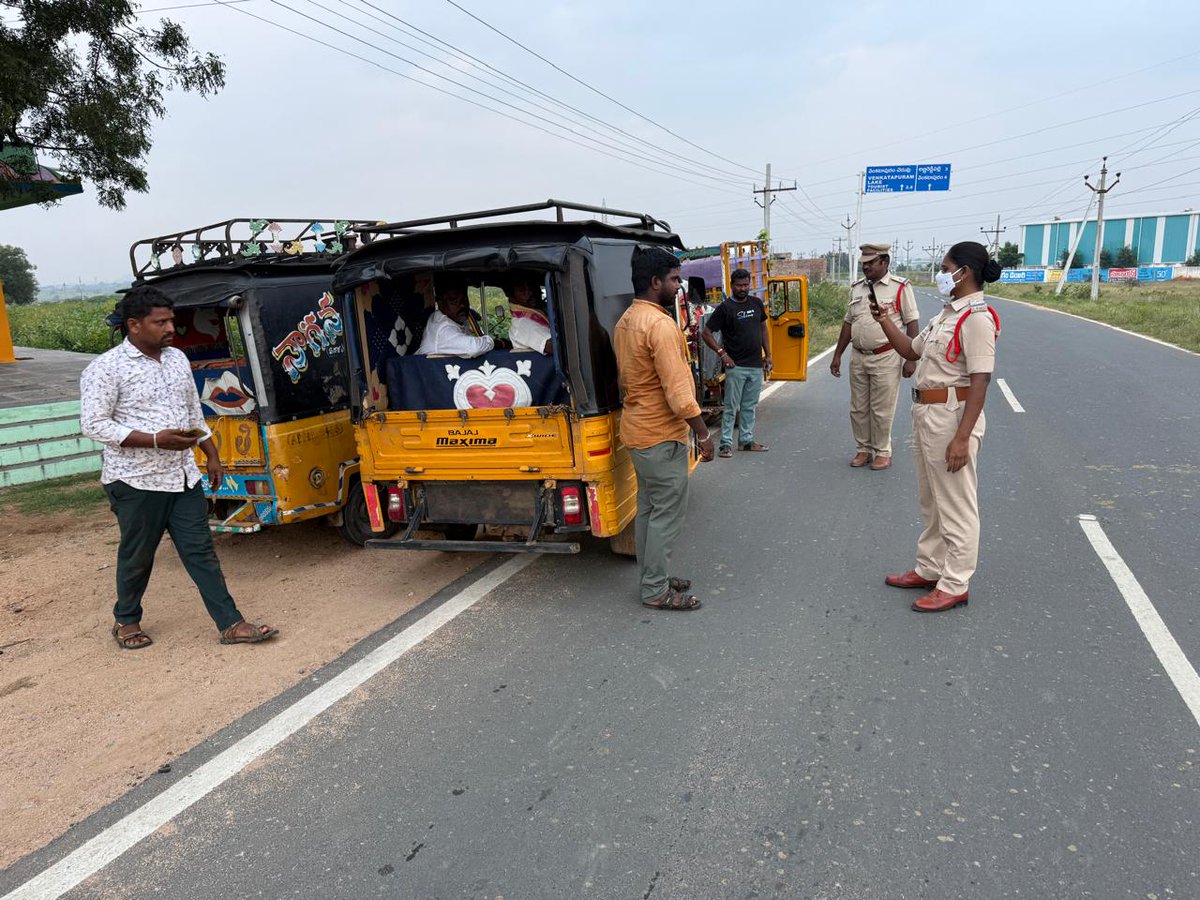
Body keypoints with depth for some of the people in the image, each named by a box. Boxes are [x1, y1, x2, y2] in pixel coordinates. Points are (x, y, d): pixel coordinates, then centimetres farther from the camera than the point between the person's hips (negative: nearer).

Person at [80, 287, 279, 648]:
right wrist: (156, 439, -23)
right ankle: (126, 621, 33)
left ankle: (231, 624, 6)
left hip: (183, 477, 5)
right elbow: (93, 425, -15)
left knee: (201, 552, 5)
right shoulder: (105, 369, -11)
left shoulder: (177, 358, 9)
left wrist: (212, 455, 16)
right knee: (137, 557, 10)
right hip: (137, 481, -5)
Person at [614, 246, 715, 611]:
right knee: (668, 513, 0)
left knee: (648, 508, 17)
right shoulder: (660, 324, -21)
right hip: (662, 434, -10)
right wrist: (703, 434, -17)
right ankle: (657, 592, 9)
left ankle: (652, 578, 28)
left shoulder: (625, 321, 10)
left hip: (638, 430, 10)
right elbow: (677, 390, -24)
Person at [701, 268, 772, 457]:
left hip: (756, 365, 5)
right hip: (736, 366, -5)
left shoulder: (756, 303, 9)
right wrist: (722, 353, -13)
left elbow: (763, 328, 19)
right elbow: (706, 333, -8)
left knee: (750, 406, 13)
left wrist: (768, 355, 13)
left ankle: (746, 440, 22)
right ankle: (726, 443, 5)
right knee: (731, 407, -1)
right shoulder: (725, 307, -7)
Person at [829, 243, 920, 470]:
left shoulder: (900, 287, -6)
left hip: (886, 357, -5)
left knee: (882, 409, 2)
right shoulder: (857, 288, 11)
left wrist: (911, 358, -12)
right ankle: (864, 449, 25)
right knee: (858, 408, 11)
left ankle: (882, 451, 16)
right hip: (859, 357, 6)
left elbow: (912, 323, -7)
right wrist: (837, 355, 14)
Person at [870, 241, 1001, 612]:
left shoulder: (976, 318, -17)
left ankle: (955, 585, 14)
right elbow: (911, 351, 21)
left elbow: (979, 382, -22)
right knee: (932, 501, 20)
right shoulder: (948, 314, 12)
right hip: (927, 414, 10)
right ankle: (929, 570, 35)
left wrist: (962, 438, -25)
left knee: (955, 504, 2)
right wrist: (884, 321, 9)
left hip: (952, 415, -10)